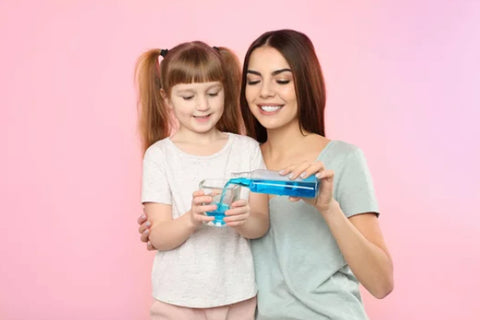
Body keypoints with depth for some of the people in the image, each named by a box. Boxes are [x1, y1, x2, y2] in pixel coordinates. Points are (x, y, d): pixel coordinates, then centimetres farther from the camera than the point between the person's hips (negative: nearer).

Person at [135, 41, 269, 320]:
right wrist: (191, 220, -27)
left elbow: (261, 226, -5)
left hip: (238, 295, 1)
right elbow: (159, 238, -9)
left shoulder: (247, 149, -2)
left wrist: (244, 220, -26)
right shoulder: (160, 154, -5)